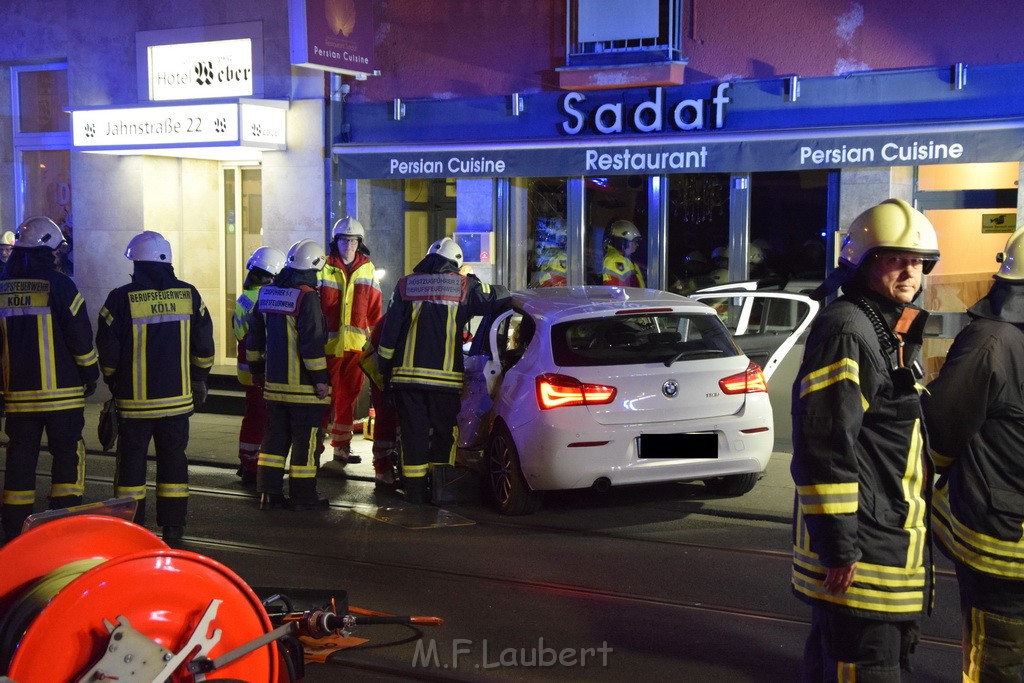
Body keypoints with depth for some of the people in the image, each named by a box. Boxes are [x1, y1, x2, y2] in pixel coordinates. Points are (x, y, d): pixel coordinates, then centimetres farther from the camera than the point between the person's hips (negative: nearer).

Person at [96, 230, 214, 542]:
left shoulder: (121, 298, -10)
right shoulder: (188, 295, -1)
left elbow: (108, 352, -5)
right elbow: (204, 347, 4)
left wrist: (113, 383, 13)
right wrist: (198, 381, 18)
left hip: (135, 400, -2)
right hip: (177, 399, 2)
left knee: (132, 461, 7)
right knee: (173, 460, 10)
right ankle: (173, 525, 14)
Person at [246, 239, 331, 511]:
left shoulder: (267, 293, 9)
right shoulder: (307, 297, -15)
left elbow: (255, 336, 16)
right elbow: (312, 342, -19)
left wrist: (256, 367, 26)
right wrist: (321, 378, -14)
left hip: (274, 382, 7)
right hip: (303, 385, -7)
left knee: (275, 437, 14)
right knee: (306, 440, 2)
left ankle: (268, 493, 17)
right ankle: (303, 495, 6)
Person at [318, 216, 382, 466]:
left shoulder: (368, 269, 9)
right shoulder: (324, 268, -1)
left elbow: (374, 309, 10)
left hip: (356, 344, 3)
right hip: (329, 343, -3)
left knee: (349, 396, 10)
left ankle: (341, 446, 20)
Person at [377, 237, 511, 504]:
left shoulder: (405, 285, 7)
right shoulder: (464, 286, 1)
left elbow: (389, 331, 6)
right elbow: (499, 298, 4)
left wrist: (386, 368, 12)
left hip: (407, 373, 2)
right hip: (445, 376, -1)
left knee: (413, 432, 6)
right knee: (444, 432, 10)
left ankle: (415, 489, 8)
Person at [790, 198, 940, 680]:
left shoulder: (892, 331, 17)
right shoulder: (845, 331, -16)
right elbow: (823, 446, -23)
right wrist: (839, 548, -24)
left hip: (886, 540, 10)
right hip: (858, 550, -10)